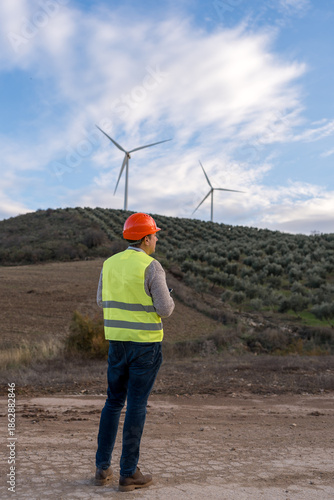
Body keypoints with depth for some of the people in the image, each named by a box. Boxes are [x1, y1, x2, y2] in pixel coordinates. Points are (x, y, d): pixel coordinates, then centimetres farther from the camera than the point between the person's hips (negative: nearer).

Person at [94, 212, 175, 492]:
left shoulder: (110, 264, 5)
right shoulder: (152, 267, -14)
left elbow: (103, 302, 16)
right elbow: (165, 309, -15)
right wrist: (168, 299, 9)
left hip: (117, 340, 6)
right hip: (146, 343, -5)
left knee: (114, 401, 17)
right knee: (137, 405, 1)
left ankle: (103, 467, 19)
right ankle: (129, 473, 9)